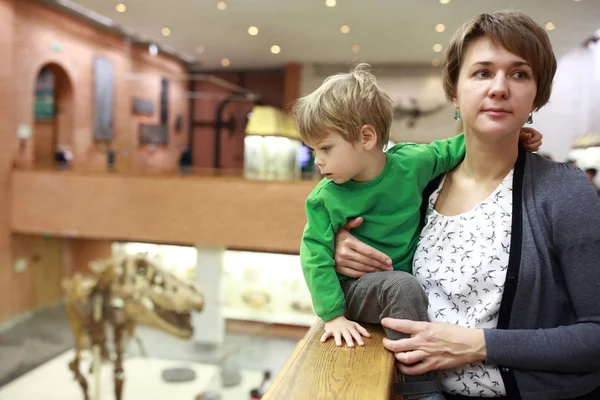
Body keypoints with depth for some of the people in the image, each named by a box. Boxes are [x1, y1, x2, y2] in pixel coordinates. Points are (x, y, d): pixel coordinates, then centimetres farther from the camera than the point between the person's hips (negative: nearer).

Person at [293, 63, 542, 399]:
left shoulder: (410, 162, -11)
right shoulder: (325, 199, -16)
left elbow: (448, 151, 7)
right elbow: (316, 256, -14)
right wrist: (334, 315, -19)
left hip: (403, 281, 4)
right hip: (355, 289, -4)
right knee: (404, 286, -32)